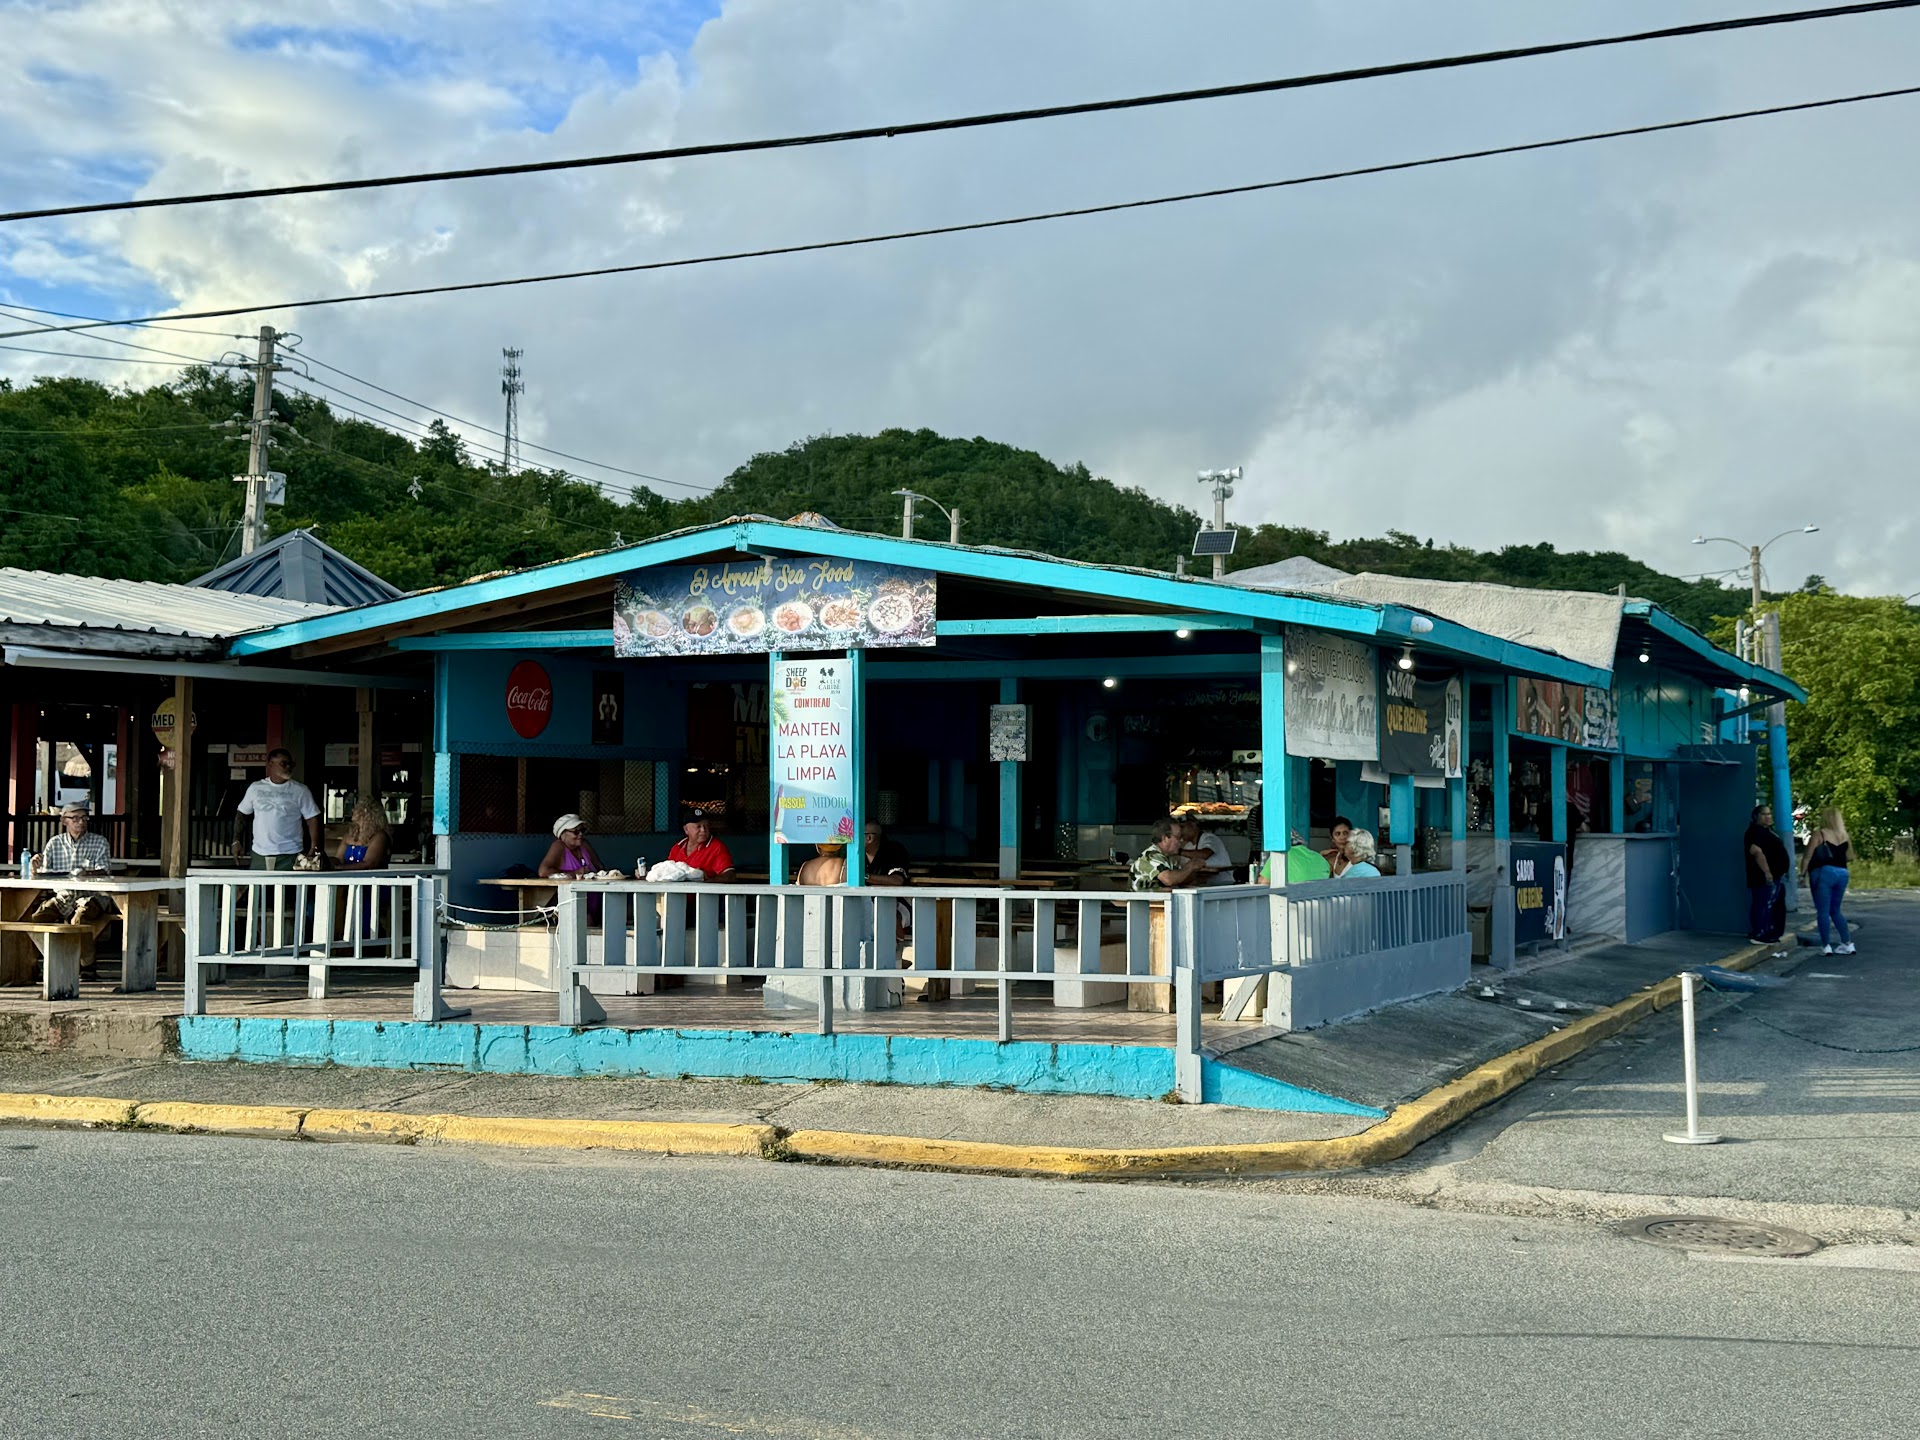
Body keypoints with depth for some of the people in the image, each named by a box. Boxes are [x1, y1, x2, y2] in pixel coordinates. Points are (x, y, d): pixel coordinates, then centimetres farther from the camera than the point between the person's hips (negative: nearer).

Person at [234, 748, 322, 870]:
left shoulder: (300, 790, 0)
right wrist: (236, 841, 5)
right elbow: (242, 814, 15)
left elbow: (312, 819, -1)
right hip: (259, 854, 3)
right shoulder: (255, 788, 7)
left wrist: (314, 848, -10)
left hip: (289, 855, -3)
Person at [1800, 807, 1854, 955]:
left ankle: (1826, 946, -9)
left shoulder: (1819, 834, -2)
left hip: (1824, 872, -6)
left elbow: (1808, 856, -8)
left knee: (1823, 911, -4)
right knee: (1835, 911, 17)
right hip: (1842, 873, 6)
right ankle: (1848, 944, 13)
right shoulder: (1844, 836, 12)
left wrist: (1802, 873, -4)